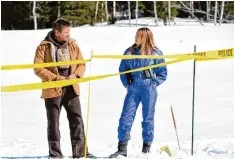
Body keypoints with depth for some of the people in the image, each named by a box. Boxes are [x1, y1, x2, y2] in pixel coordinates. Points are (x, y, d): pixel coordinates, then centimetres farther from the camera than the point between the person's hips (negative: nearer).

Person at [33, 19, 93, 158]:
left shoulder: (73, 45, 6)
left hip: (71, 89, 4)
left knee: (77, 120, 3)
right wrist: (55, 78, -16)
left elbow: (82, 64, 11)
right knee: (53, 122, 4)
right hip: (53, 90, -4)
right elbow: (38, 68, -10)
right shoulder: (44, 47, -7)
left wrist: (75, 75, -9)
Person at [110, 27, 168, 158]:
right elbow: (123, 69, 15)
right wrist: (126, 83, 5)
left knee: (148, 118, 5)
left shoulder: (156, 53, -3)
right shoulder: (130, 52, 4)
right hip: (133, 88, 2)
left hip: (149, 90, -2)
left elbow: (163, 73, 3)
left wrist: (153, 83, -5)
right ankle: (122, 148, 0)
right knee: (126, 117, -3)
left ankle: (146, 148, 14)